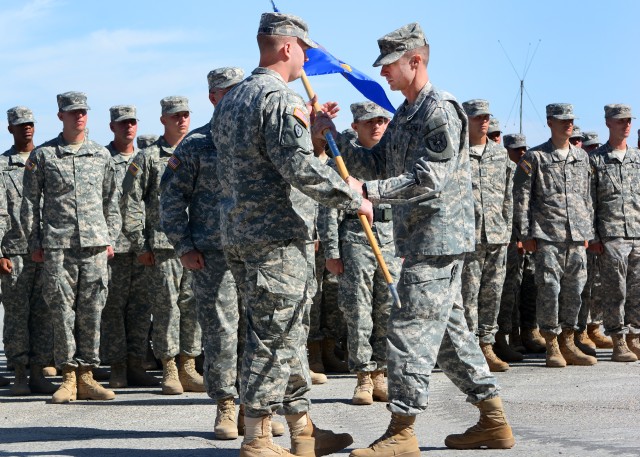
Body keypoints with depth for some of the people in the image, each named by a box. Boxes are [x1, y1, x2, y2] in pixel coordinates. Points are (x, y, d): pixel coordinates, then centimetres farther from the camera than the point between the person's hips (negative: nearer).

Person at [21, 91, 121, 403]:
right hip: (56, 246, -2)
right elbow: (30, 202, 6)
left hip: (95, 244, 2)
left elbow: (111, 202, 18)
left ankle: (86, 375, 9)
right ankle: (69, 377, 3)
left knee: (91, 311, 2)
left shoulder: (101, 155, 13)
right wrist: (34, 243, 1)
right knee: (62, 310, -3)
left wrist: (110, 239, 10)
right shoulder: (42, 155, 5)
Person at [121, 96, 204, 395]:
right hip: (162, 245, -3)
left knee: (193, 306, 3)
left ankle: (188, 369, 10)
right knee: (166, 307, -3)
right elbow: (130, 203, 1)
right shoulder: (148, 158, 3)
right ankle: (169, 371, 2)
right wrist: (140, 246, -4)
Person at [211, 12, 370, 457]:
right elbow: (300, 167, -23)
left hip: (238, 233, 10)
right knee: (275, 336, -4)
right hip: (278, 237, -10)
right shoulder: (281, 98, -14)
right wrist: (354, 200, -13)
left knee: (289, 334, 15)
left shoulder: (229, 101, 16)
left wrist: (307, 121, 24)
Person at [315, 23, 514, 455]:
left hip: (438, 237, -10)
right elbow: (378, 162, 17)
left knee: (411, 330, -9)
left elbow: (426, 181, -22)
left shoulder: (441, 111, -14)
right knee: (449, 330, 13)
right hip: (423, 240, 10)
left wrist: (367, 191, -25)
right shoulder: (405, 113, 17)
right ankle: (494, 422, 19)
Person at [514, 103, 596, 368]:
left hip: (577, 238, 5)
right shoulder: (535, 158, 0)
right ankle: (552, 347, 2)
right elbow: (522, 198, -2)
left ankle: (567, 344, 15)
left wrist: (587, 231, 16)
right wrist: (525, 235, -6)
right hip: (547, 236, -5)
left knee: (574, 291, 5)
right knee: (549, 291, -5)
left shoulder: (582, 157, 15)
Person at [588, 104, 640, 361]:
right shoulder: (595, 160, 3)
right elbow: (589, 201, 1)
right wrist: (593, 237, -5)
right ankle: (619, 343, 2)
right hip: (611, 236, -4)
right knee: (615, 291, -3)